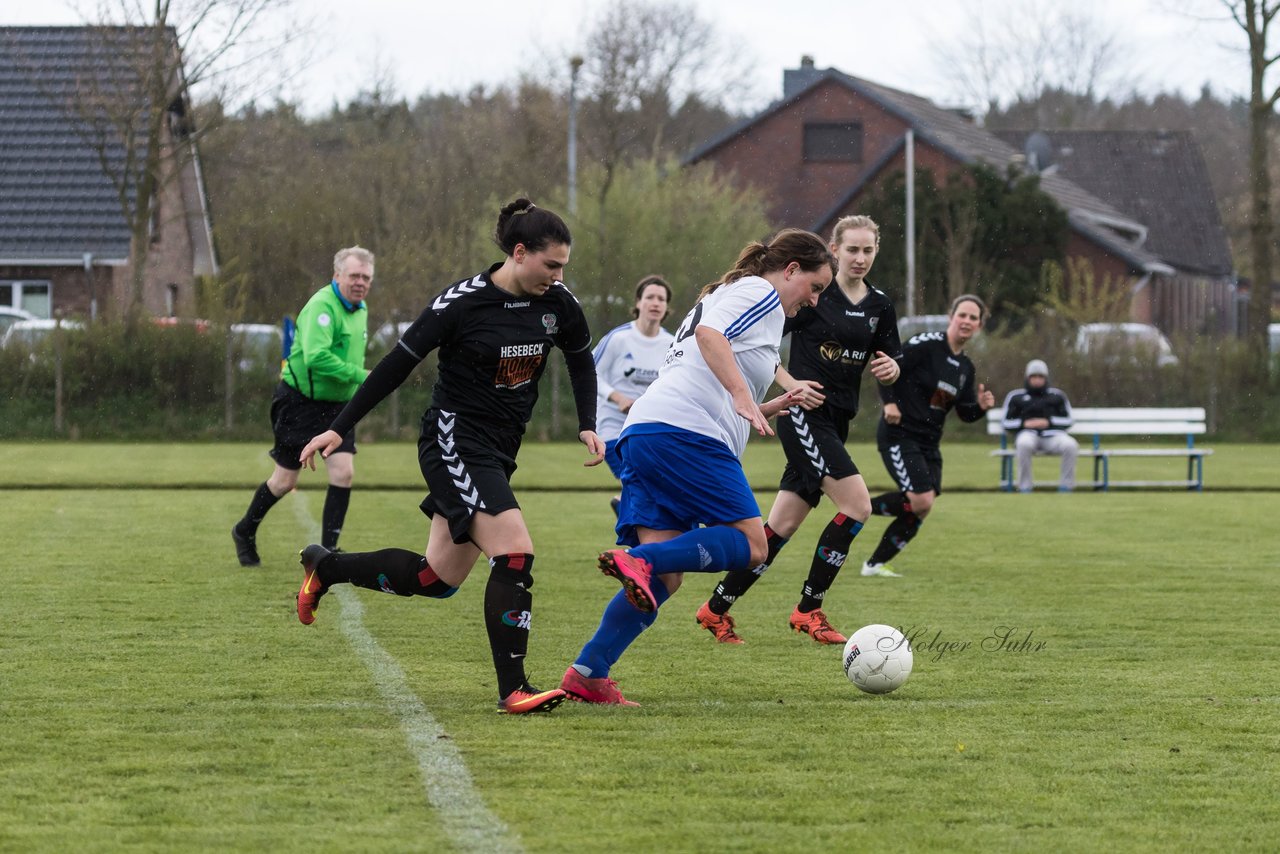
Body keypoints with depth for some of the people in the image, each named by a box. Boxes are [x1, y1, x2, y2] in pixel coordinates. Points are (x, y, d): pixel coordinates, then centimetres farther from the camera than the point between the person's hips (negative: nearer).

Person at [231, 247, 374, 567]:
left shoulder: (360, 309, 8)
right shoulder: (322, 306, -22)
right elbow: (316, 357, -35)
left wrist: (356, 388, 13)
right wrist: (360, 375, -31)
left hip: (337, 405, 7)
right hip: (300, 404, -7)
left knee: (344, 472, -8)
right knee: (286, 480, 3)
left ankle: (328, 550, 1)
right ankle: (244, 533, 28)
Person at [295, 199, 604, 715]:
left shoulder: (558, 304, -1)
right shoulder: (462, 303, -16)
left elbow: (580, 360, 18)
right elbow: (399, 363, -10)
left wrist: (587, 426, 4)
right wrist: (339, 429, -8)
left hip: (499, 450, 7)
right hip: (454, 442, -7)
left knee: (436, 579, 11)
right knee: (515, 554, -20)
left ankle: (324, 567, 32)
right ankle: (512, 691, -15)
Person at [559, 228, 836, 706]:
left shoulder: (727, 294, 34)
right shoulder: (760, 292, 5)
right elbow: (710, 333, -16)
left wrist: (767, 409, 30)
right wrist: (743, 397, -24)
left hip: (645, 433, 9)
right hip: (686, 432, -9)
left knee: (663, 579, 2)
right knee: (750, 545, -10)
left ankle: (587, 675, -8)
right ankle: (640, 560, -28)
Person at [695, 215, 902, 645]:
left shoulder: (879, 306, 10)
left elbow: (889, 363, 17)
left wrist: (889, 368, -6)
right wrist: (790, 384, -19)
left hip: (836, 423, 7)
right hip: (804, 416, -7)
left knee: (781, 525, 5)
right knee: (857, 505, -18)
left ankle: (717, 608, 15)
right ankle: (808, 610, -7)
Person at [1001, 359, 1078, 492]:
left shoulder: (1057, 395, 21)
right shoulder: (1016, 396, 17)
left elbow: (1067, 421, 14)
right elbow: (1007, 423, 13)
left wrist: (1049, 422, -4)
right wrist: (1024, 423, -6)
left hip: (1052, 434, 1)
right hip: (1028, 434, -1)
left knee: (1070, 445, -32)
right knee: (1024, 444, -40)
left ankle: (1065, 487, -20)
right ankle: (1025, 488, -31)